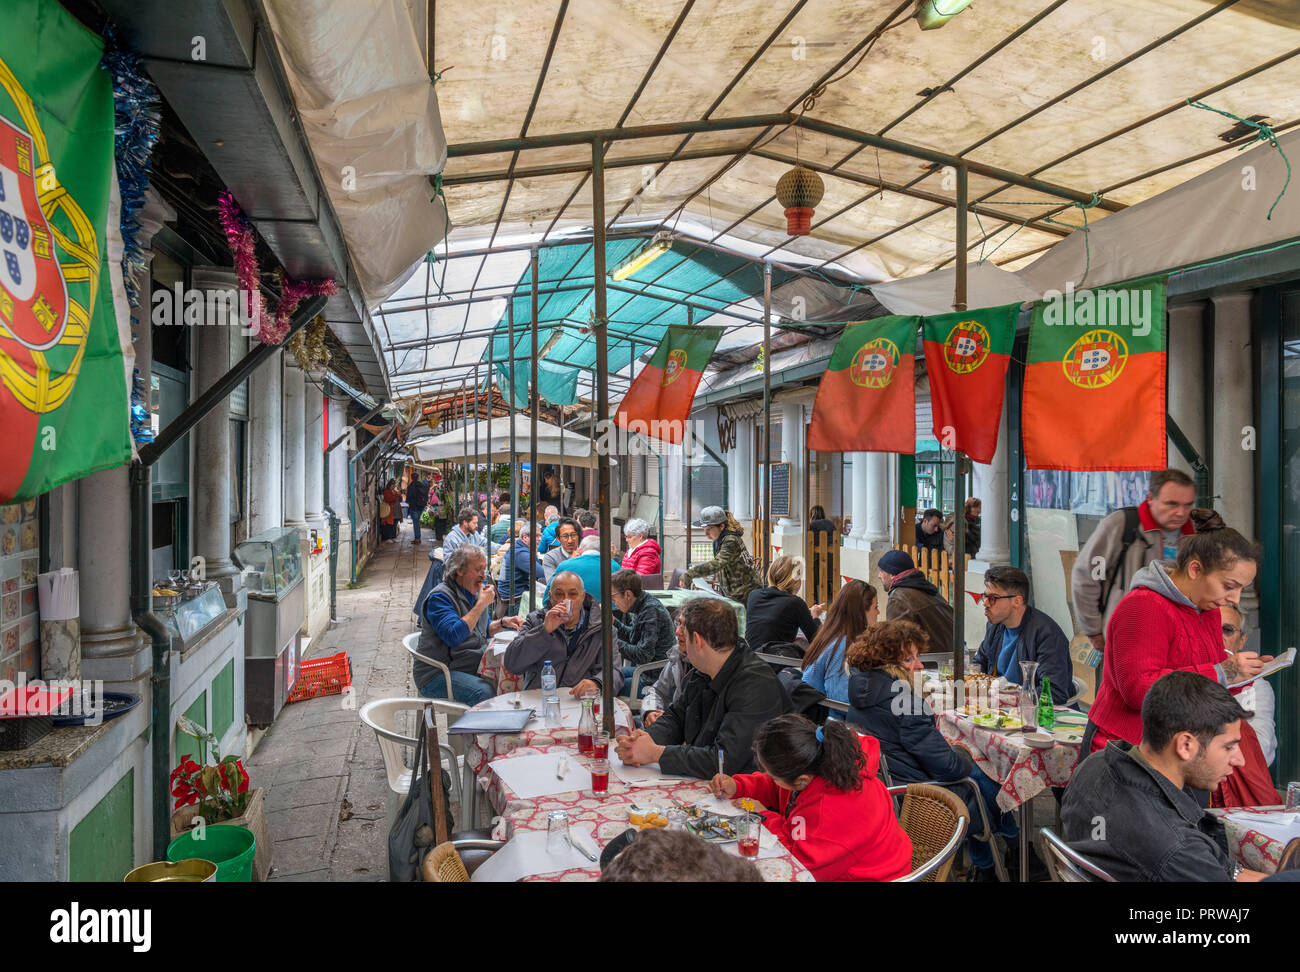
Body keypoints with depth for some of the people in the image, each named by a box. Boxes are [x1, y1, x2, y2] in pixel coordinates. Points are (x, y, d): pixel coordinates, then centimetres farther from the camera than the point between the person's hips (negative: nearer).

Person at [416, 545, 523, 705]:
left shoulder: (478, 591, 12)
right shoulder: (439, 597, -14)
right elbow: (454, 637, -29)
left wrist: (503, 623, 5)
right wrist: (481, 604, -23)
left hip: (475, 667, 8)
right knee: (485, 692, -32)